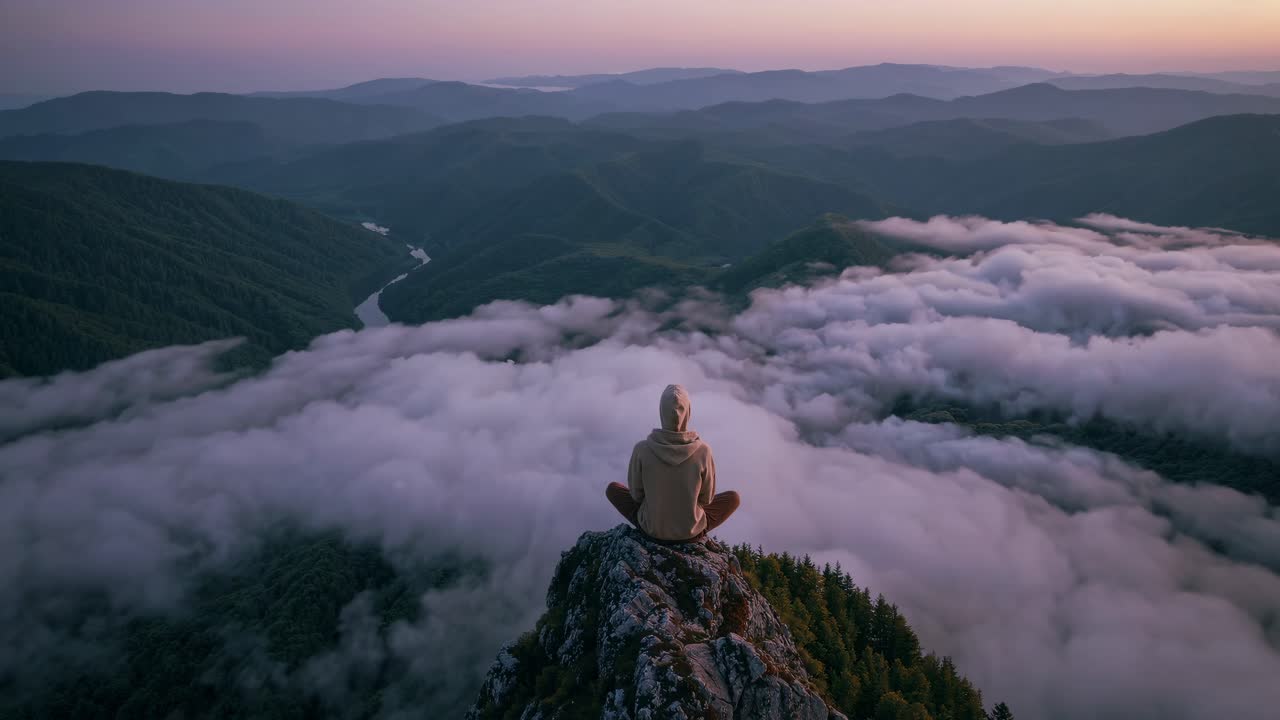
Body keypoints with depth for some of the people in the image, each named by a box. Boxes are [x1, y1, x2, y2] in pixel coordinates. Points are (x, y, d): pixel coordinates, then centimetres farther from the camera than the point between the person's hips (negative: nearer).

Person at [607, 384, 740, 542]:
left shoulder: (642, 449, -23)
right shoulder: (703, 451, -23)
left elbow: (636, 493, -7)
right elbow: (706, 497, -8)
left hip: (651, 526, 0)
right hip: (690, 529, 0)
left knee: (612, 489, 27)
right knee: (733, 498, 26)